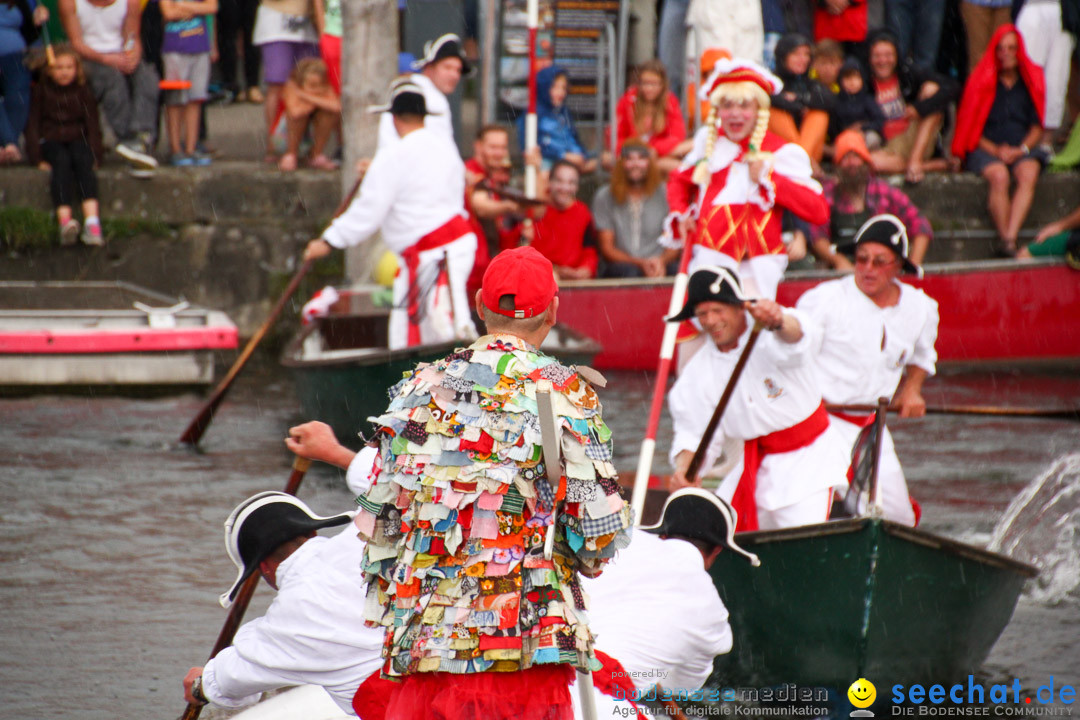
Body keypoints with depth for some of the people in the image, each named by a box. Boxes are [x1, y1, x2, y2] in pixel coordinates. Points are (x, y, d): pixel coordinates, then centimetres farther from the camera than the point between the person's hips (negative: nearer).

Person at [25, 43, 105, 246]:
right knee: (62, 161, -34)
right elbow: (32, 124, 4)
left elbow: (92, 125, 10)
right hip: (51, 140, -1)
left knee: (83, 161, -33)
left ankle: (92, 221, -49)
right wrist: (37, 158, -8)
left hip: (77, 140, 1)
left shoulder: (83, 92, 12)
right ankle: (64, 220, -52)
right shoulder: (41, 91, 8)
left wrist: (95, 153, -6)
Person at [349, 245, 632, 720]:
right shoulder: (564, 392, -4)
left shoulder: (419, 388, 9)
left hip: (420, 642, 4)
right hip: (525, 643, -4)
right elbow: (600, 535, -6)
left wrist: (384, 609, 23)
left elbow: (377, 522, 13)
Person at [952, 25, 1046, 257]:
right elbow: (970, 127, 4)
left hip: (1022, 148, 2)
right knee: (999, 175, -35)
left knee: (1029, 174, -32)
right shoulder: (981, 81, 7)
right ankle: (1004, 239, -34)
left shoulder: (1032, 81, 13)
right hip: (985, 148, -2)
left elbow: (1037, 126, 11)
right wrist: (995, 150, -10)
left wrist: (1022, 149, -8)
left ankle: (1010, 238, -43)